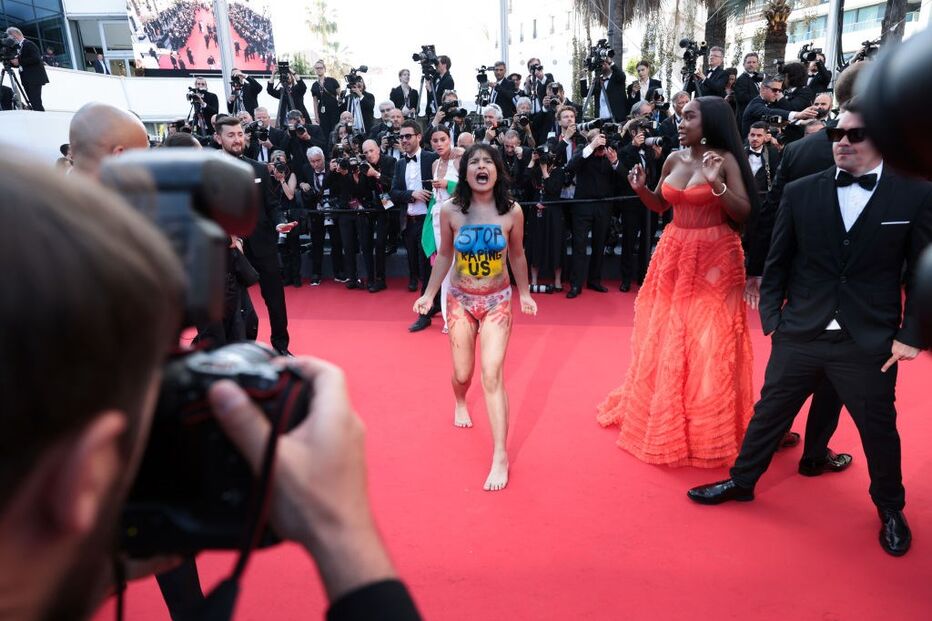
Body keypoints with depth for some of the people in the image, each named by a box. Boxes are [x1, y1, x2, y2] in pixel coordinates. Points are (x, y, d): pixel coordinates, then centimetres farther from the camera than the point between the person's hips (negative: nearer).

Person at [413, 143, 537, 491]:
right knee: (463, 373, 10)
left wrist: (525, 293, 8)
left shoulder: (512, 211, -11)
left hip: (497, 301, -1)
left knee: (492, 374, -11)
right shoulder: (450, 210, -10)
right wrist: (429, 294, 4)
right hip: (460, 300, 1)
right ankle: (460, 403, 50)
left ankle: (500, 455, -2)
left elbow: (517, 255, 4)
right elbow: (444, 255, 3)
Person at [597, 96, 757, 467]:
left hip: (714, 257, -5)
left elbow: (743, 214, -12)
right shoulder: (674, 159, 6)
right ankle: (664, 417, 31)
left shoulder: (726, 159, -9)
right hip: (675, 255, 6)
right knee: (664, 338, 12)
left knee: (709, 343, 1)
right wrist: (640, 188, -4)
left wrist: (717, 184, -26)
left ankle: (709, 427, 19)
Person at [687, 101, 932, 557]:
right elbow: (777, 261, 4)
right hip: (799, 334, 1)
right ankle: (742, 481, 35)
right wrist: (771, 317, 0)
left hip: (869, 343, -1)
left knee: (879, 429, 15)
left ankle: (890, 509, 41)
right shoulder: (800, 192, -1)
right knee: (769, 413, 14)